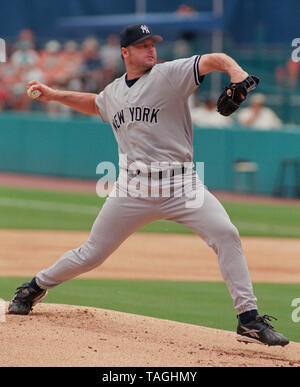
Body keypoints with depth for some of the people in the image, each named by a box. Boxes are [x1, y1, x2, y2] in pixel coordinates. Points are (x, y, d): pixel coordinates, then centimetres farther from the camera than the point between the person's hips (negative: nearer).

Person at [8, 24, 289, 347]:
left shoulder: (169, 75, -5)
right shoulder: (114, 91, 12)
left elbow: (213, 60, -20)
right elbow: (94, 104, 37)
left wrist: (235, 71, -40)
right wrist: (54, 95, 31)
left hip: (180, 185, -3)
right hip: (133, 189, 3)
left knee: (226, 234, -23)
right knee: (90, 255, 8)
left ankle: (249, 318, -19)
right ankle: (36, 287, 33)